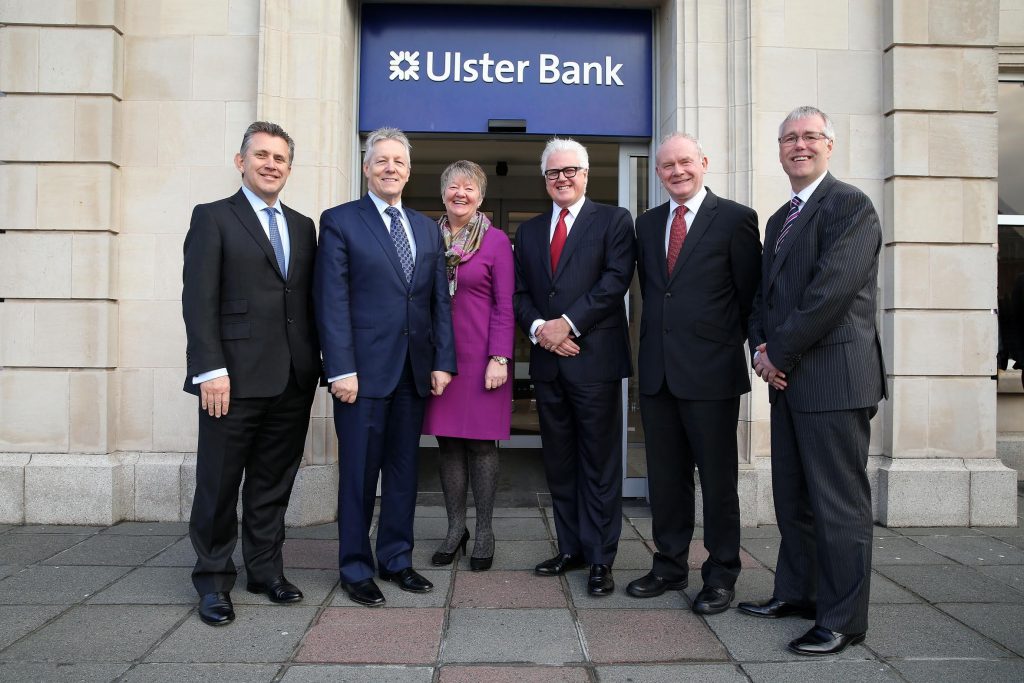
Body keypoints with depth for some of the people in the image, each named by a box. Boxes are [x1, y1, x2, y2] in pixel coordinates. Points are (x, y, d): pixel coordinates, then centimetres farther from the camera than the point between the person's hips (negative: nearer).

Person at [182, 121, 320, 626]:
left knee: (274, 484, 12)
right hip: (236, 377, -4)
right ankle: (213, 580, 20)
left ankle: (266, 570, 25)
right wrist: (210, 369, -15)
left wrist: (314, 366, 8)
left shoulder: (303, 226, 16)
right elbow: (198, 300, -7)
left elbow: (310, 301, 14)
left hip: (293, 381, 4)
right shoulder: (213, 218, 2)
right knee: (219, 483, 5)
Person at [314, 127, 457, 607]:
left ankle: (397, 559, 25)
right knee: (359, 471, 4)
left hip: (415, 370, 5)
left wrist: (443, 362, 3)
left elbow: (440, 300, 11)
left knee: (404, 468, 12)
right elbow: (332, 301, -8)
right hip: (364, 369, -4)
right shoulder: (340, 221, 0)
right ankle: (355, 568, 18)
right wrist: (341, 369, -14)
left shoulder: (427, 229, 14)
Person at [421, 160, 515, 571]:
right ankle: (455, 528, 21)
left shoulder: (496, 241, -1)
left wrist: (500, 358, -12)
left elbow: (505, 305, -4)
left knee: (481, 442, 3)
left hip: (481, 357, -3)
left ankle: (484, 532, 16)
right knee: (447, 441, 8)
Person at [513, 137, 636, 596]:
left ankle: (600, 559, 8)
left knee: (599, 464, 0)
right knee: (559, 463, 11)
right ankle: (571, 549, 22)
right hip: (547, 361, 5)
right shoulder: (529, 231, 17)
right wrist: (538, 328, -8)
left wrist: (567, 324, -15)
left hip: (595, 359, -5)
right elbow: (519, 293, 11)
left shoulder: (613, 221, 2)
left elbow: (615, 280, -10)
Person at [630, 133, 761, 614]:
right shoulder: (647, 224, 13)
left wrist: (733, 345, 0)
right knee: (665, 476, 13)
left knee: (718, 478, 6)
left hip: (711, 372, -5)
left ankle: (721, 576, 19)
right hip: (657, 371, 5)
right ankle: (670, 565, 27)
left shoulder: (735, 219, -3)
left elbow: (751, 296, -2)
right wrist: (657, 338, 10)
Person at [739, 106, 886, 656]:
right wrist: (761, 348, 1)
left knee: (839, 503, -1)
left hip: (833, 377, -9)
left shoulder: (850, 206, -8)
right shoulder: (779, 219, 20)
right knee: (792, 497, 16)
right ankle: (796, 593, 30)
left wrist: (778, 353, -13)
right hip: (788, 379, 9)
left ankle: (842, 620, 9)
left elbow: (831, 289, -18)